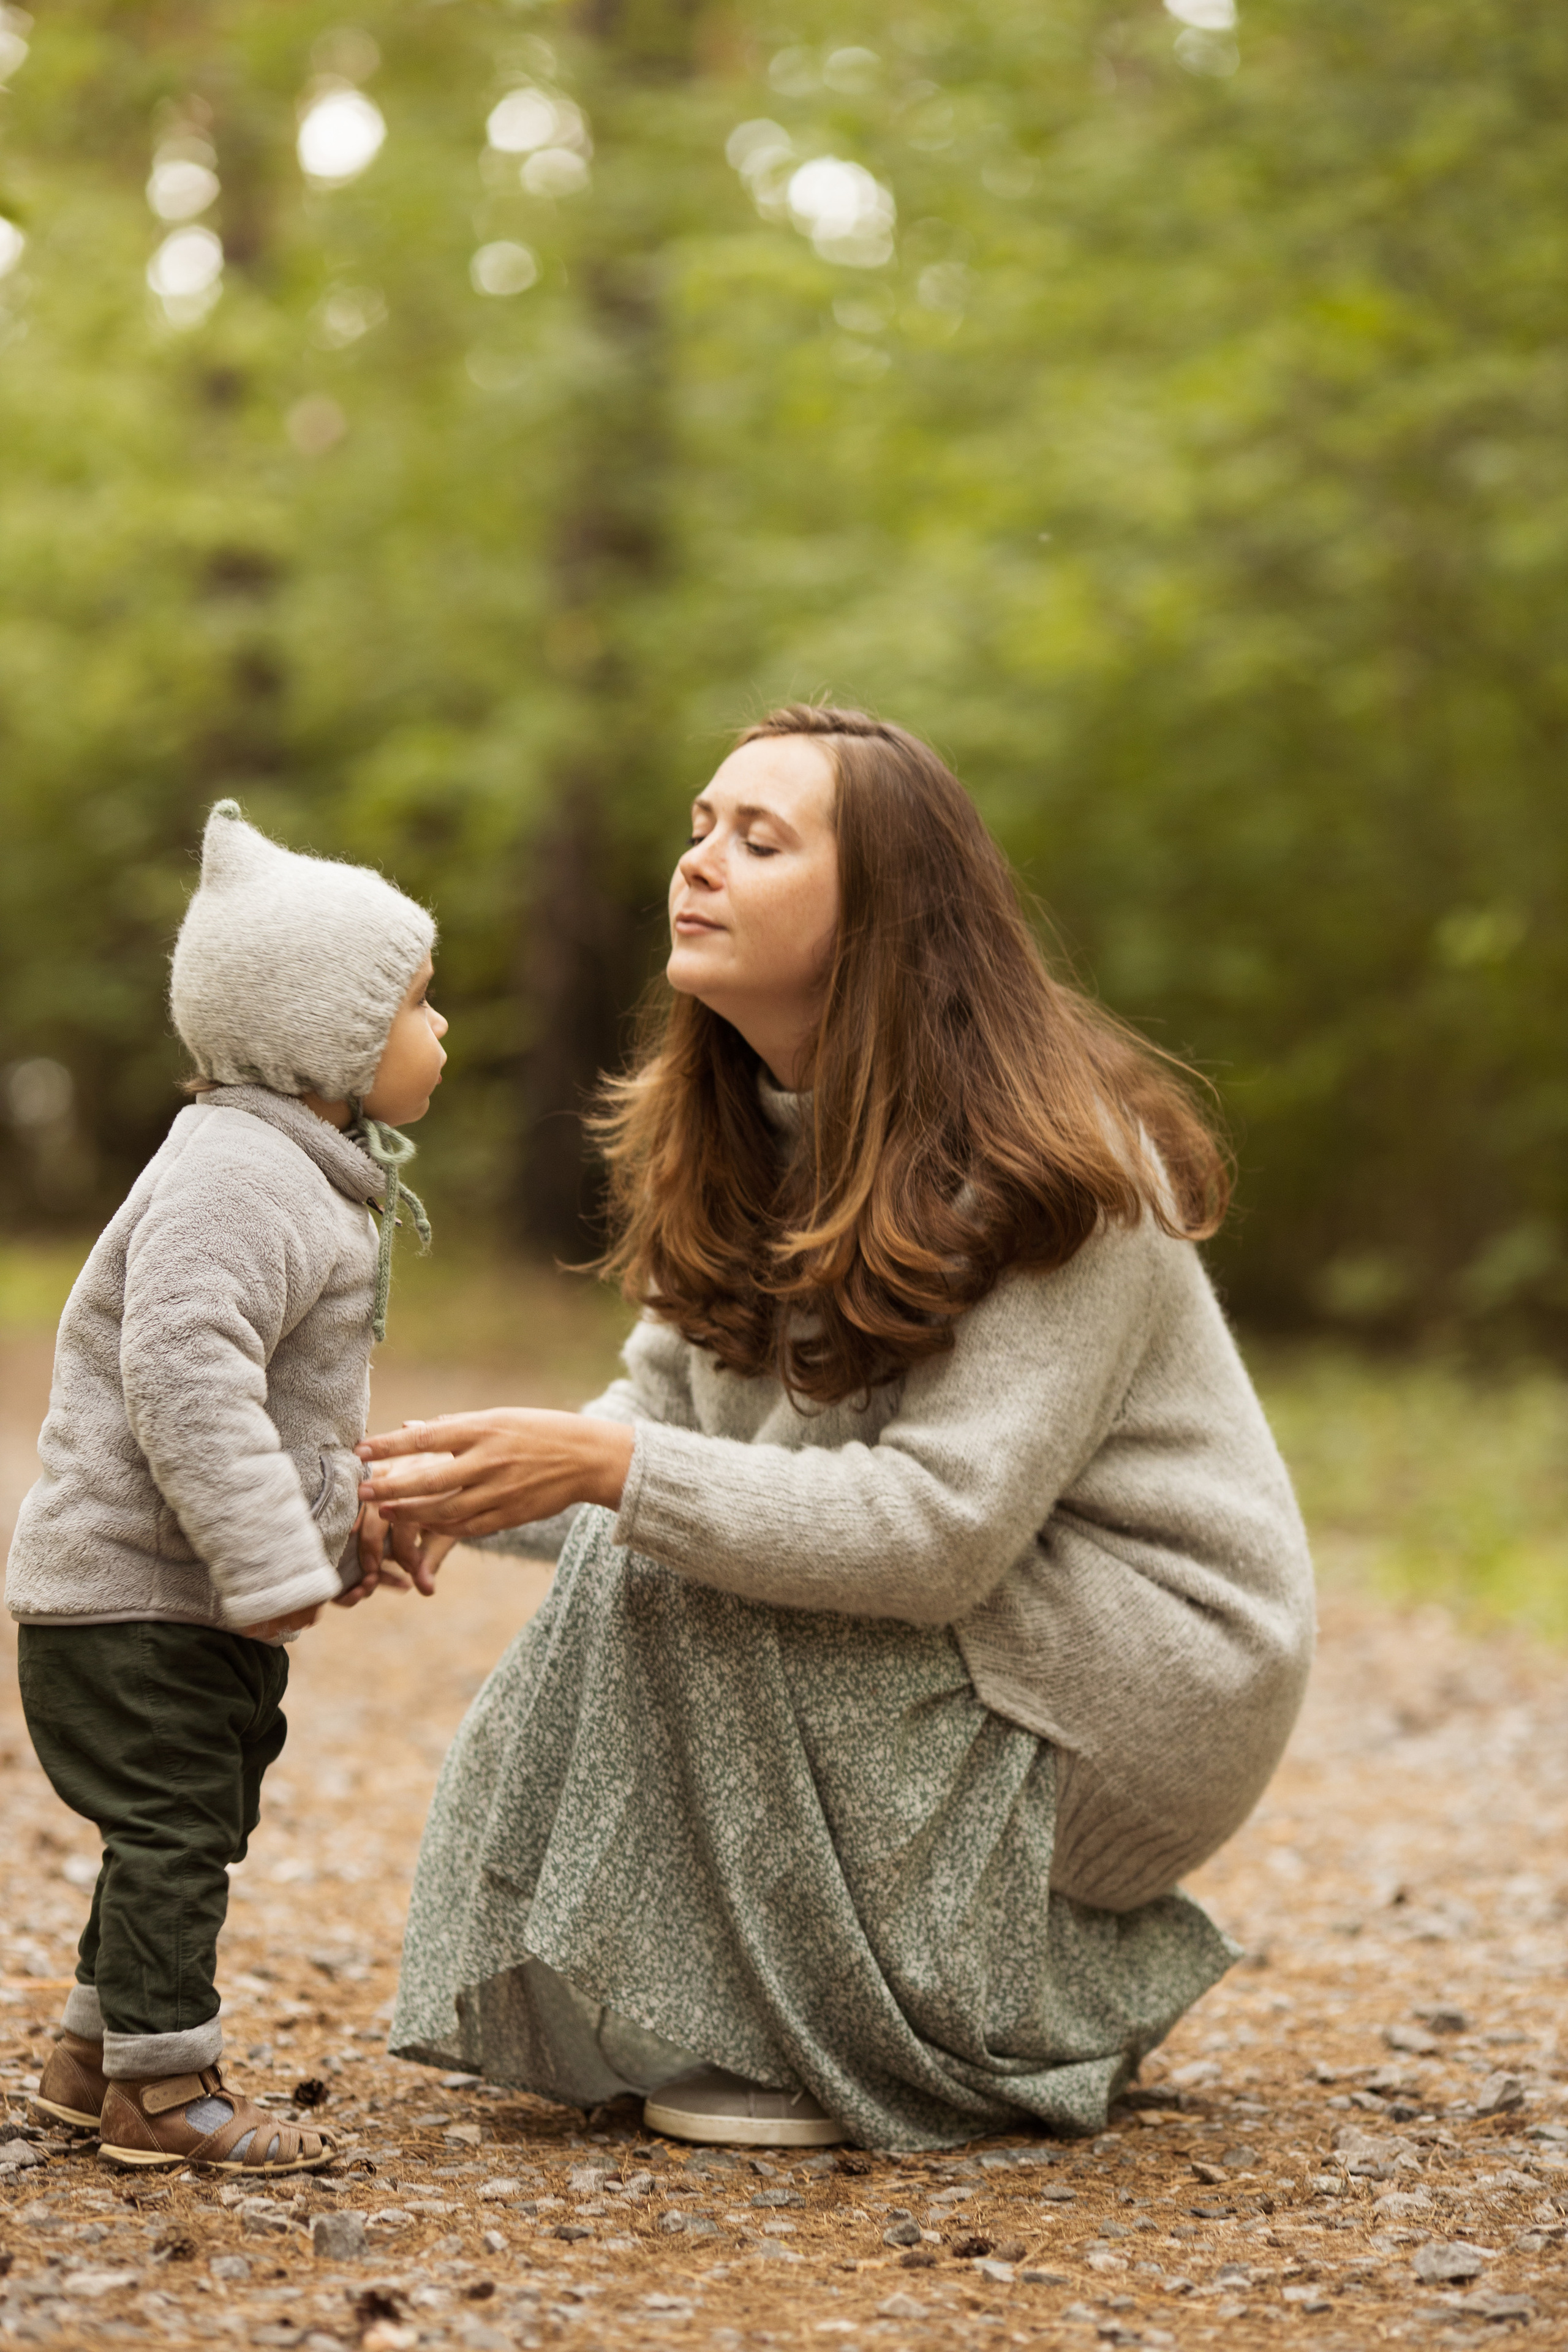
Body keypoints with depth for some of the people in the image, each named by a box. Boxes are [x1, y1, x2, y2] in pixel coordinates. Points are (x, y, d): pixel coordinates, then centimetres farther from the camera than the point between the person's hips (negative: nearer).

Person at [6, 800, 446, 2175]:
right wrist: (272, 1563, -29)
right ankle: (162, 2086, 2)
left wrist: (351, 1513, 23)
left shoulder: (302, 1178, 15)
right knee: (174, 1828, -6)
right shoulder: (235, 1179, -21)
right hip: (131, 1593, -11)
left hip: (197, 1599, 11)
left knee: (191, 1828, 17)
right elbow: (185, 1378, -29)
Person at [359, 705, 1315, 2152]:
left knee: (678, 1581, -23)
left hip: (1161, 1674, -8)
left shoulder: (1045, 1168, -24)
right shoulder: (731, 1135, 2)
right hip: (961, 1620, 8)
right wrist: (469, 1490, -17)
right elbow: (667, 1405, 4)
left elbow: (945, 1523, -31)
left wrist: (608, 1471, -36)